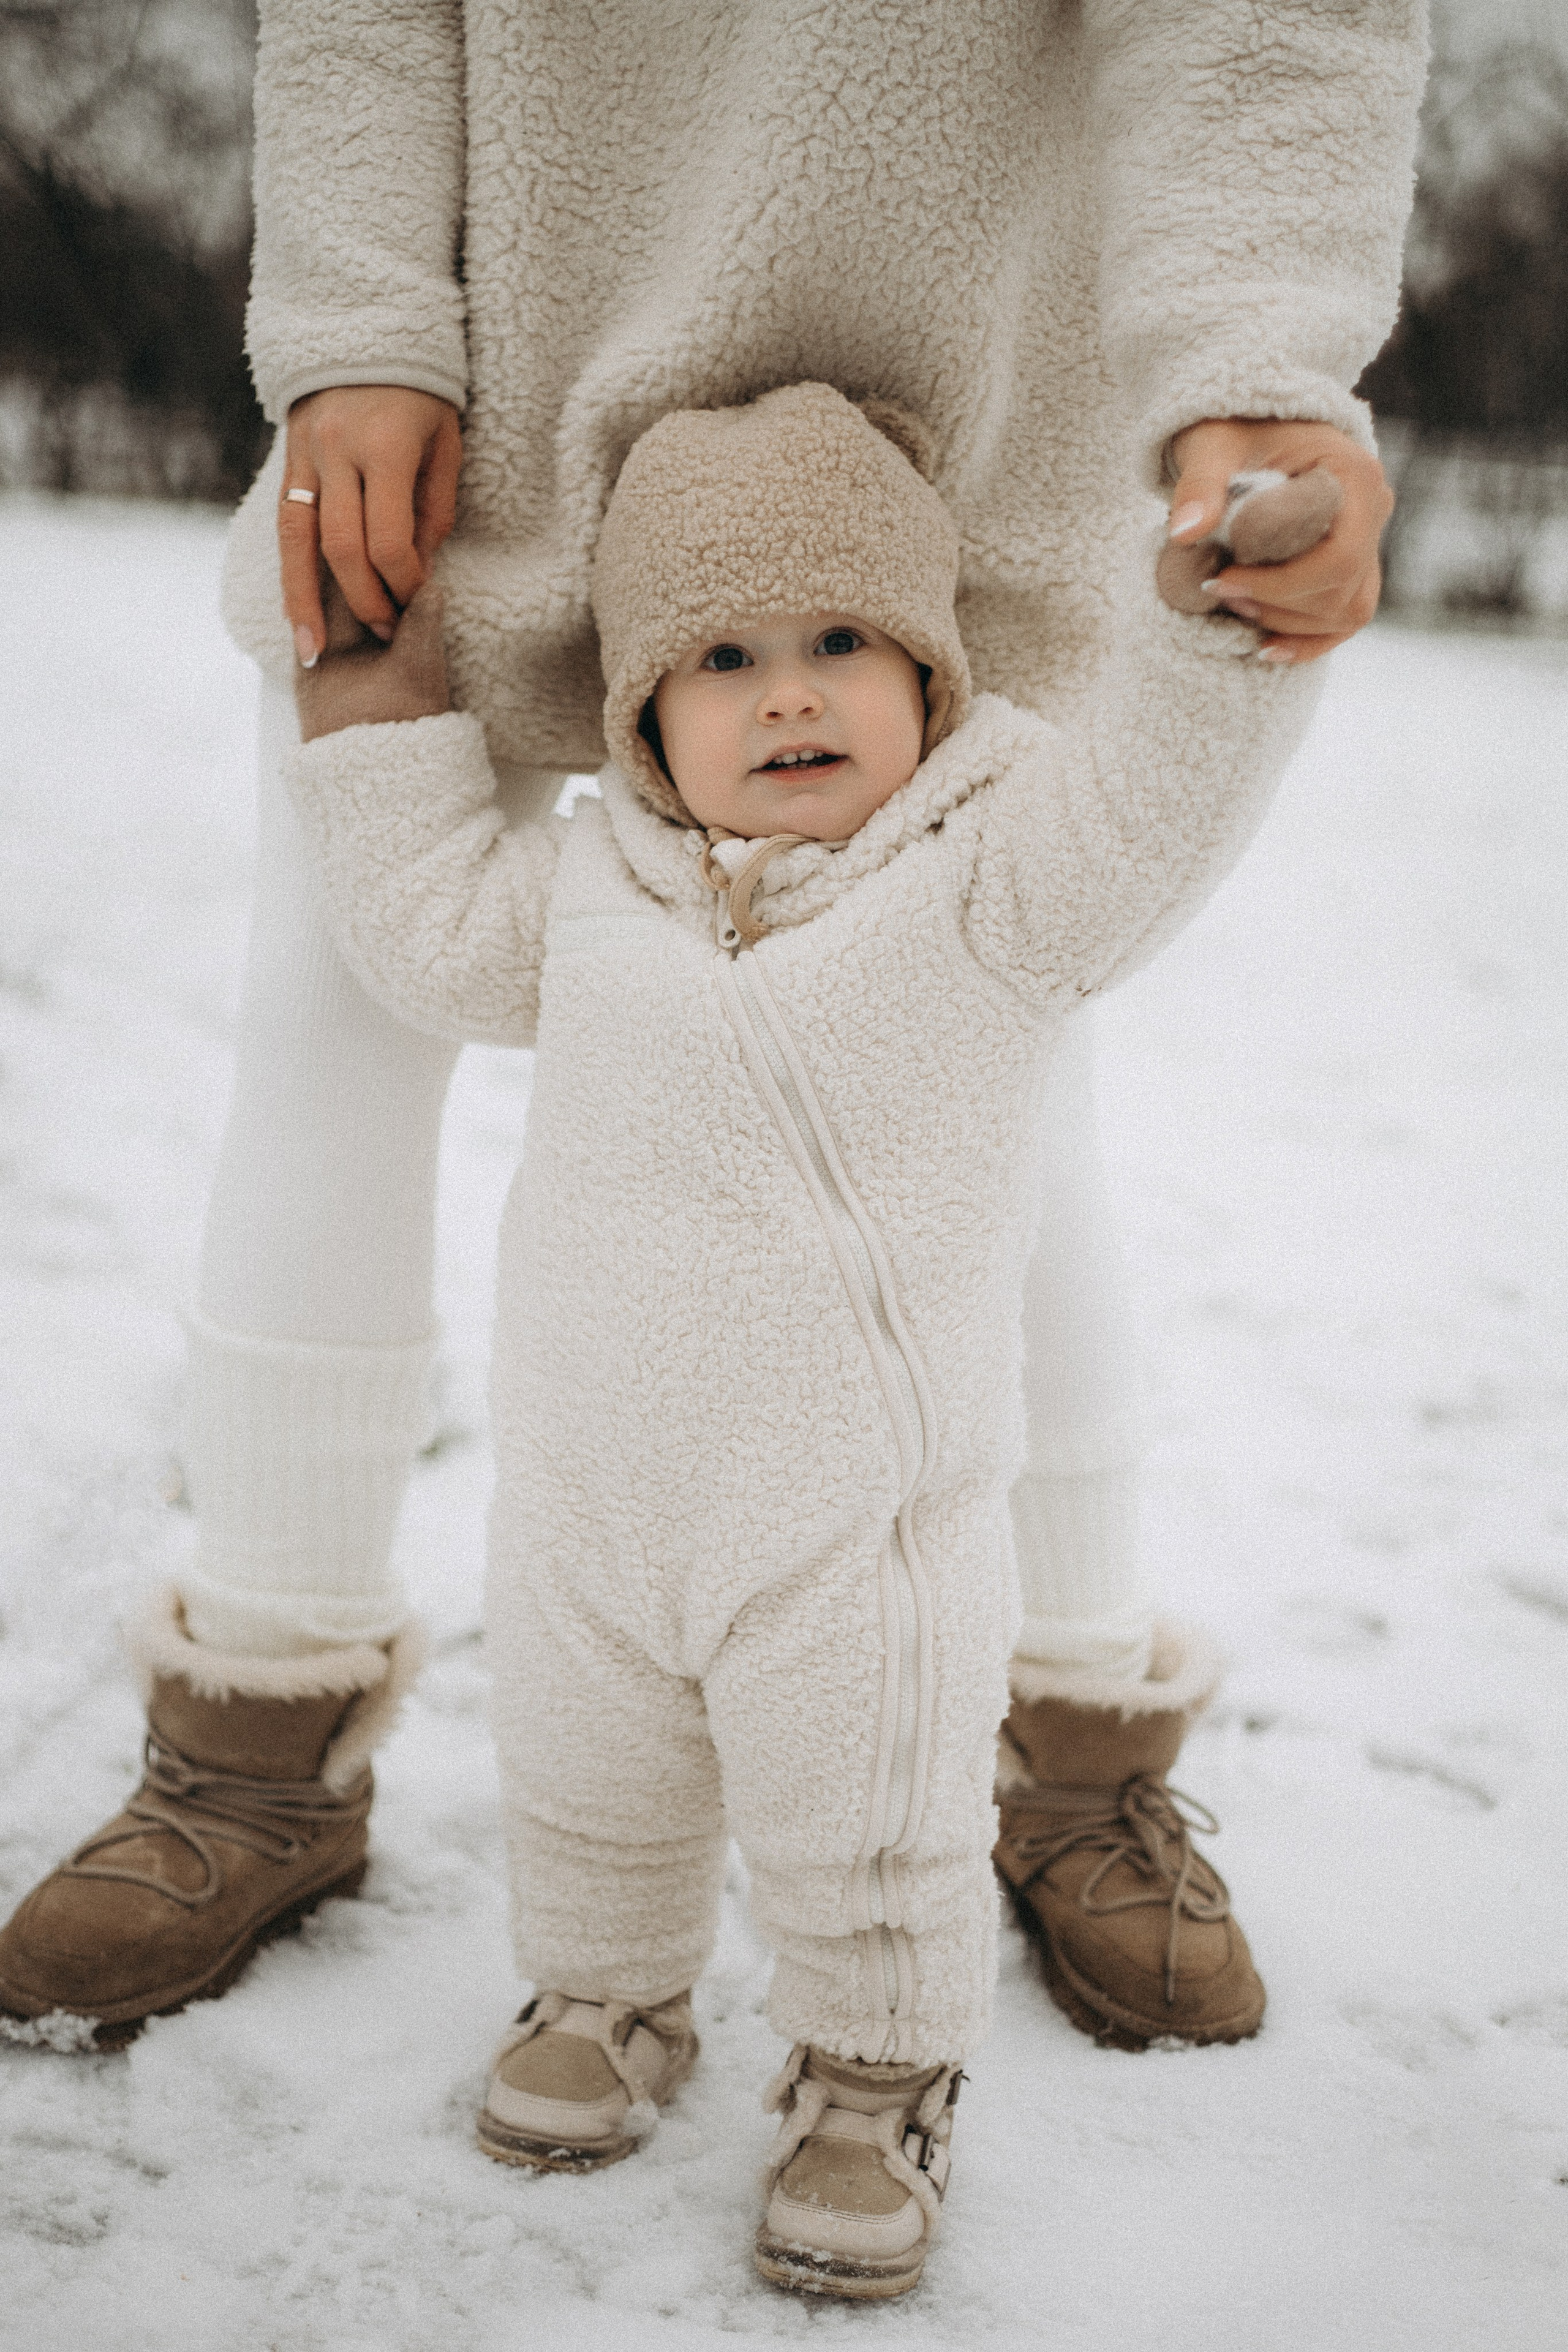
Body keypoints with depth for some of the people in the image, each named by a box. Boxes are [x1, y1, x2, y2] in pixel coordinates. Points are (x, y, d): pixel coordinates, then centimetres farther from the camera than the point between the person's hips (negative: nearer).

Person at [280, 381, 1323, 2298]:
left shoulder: (986, 872, -11)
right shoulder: (597, 880, 3)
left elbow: (1154, 800, -26)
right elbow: (435, 934, 15)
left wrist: (1218, 619, -43)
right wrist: (389, 702, 12)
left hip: (858, 1511, -4)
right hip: (588, 1494, 5)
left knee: (870, 1846, 10)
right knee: (585, 1795, 23)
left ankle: (874, 2078, 35)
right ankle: (608, 1994, 49)